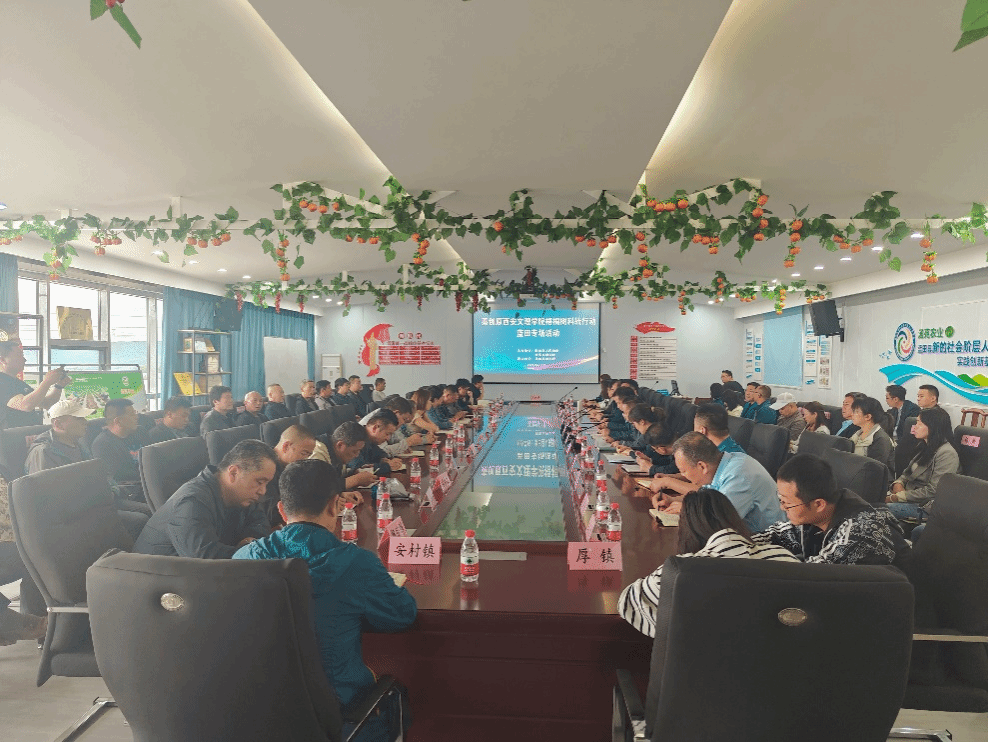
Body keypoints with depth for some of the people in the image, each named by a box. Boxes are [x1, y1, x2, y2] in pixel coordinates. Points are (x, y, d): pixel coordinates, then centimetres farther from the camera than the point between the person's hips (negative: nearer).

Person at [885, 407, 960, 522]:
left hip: (925, 505, -8)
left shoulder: (946, 453, -14)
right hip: (908, 493, 8)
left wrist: (898, 497, -19)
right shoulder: (927, 448, 16)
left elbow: (932, 491, -20)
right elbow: (908, 472, 20)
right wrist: (898, 483, -3)